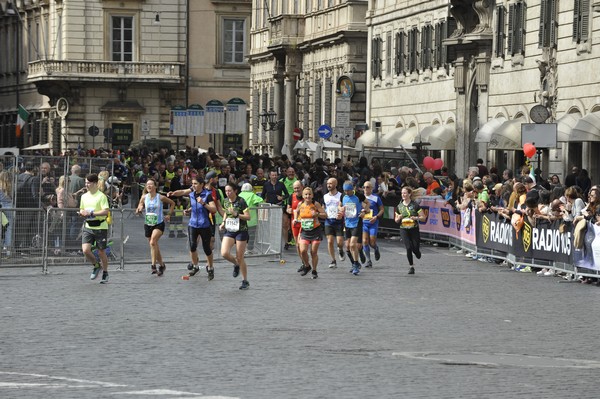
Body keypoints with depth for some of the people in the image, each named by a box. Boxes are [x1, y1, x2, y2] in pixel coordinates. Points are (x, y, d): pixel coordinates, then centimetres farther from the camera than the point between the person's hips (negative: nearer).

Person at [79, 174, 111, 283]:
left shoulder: (101, 196, -10)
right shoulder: (84, 196, 11)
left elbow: (106, 211, -19)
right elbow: (82, 209, 24)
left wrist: (91, 213, -21)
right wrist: (82, 213, -1)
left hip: (100, 227, -5)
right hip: (88, 227, 5)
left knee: (101, 252, 5)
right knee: (85, 250, -10)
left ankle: (105, 273, 24)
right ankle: (96, 266, 17)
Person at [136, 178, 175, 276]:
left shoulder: (161, 197, -8)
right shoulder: (144, 197, 0)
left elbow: (172, 203, 9)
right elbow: (137, 212, 7)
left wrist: (169, 215, 3)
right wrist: (139, 209, -16)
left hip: (159, 224, -4)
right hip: (148, 224, 4)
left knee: (153, 242, -26)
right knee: (154, 246, 12)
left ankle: (153, 265, -25)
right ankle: (161, 265, 29)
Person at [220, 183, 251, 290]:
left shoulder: (241, 201, -12)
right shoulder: (225, 201, 6)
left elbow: (248, 217, -13)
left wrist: (236, 214, -25)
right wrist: (223, 222, 7)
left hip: (241, 231, -5)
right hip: (229, 231, 5)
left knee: (240, 257, -2)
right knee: (224, 253, -14)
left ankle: (245, 281, 12)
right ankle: (236, 265, 19)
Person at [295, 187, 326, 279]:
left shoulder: (315, 204, -10)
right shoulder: (300, 204, -1)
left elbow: (325, 214, -8)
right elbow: (296, 211, 22)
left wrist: (317, 214, -25)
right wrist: (295, 219, 5)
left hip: (315, 231, -2)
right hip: (304, 231, 2)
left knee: (314, 252, 1)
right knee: (303, 251, -11)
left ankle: (314, 271, 18)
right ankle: (307, 266, 16)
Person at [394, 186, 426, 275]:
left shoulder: (415, 205, -3)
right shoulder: (399, 206, 7)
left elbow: (423, 217, -2)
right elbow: (396, 220, 15)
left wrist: (416, 218, -20)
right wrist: (399, 218, -7)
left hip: (414, 229, -1)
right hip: (404, 230, 2)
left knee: (415, 248, -4)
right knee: (408, 248, -11)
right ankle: (411, 266, 0)